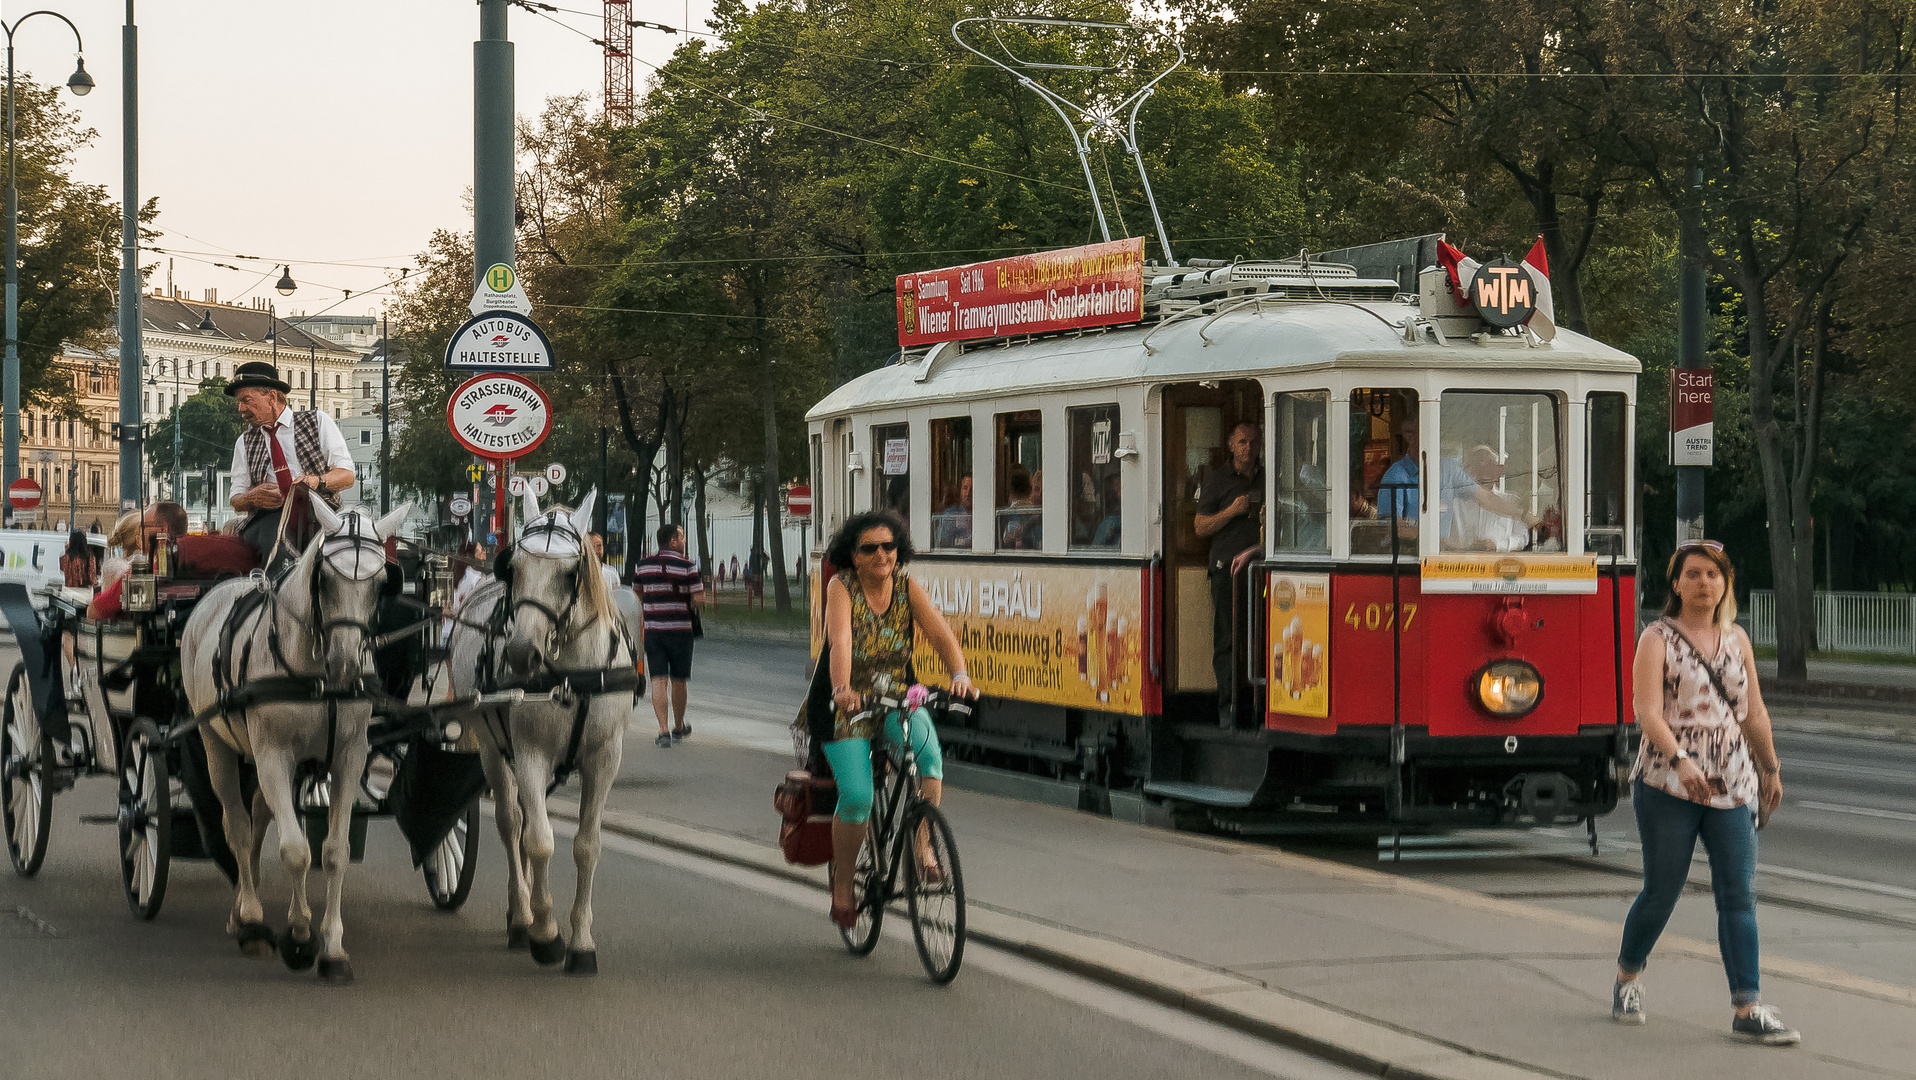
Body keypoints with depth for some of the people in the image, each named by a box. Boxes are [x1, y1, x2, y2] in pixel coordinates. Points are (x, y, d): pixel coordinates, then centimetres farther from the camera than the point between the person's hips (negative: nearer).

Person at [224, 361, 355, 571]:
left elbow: (347, 475, 5)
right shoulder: (245, 443, 24)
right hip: (270, 515, 1)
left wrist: (317, 481, -17)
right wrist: (252, 497, -9)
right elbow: (236, 501, 16)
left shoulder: (318, 422, 15)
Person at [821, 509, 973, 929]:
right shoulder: (841, 589, -13)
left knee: (927, 748, -30)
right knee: (856, 796, -16)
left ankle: (923, 846, -18)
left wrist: (959, 674, -33)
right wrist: (841, 689, -47)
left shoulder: (908, 588, -3)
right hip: (847, 704, -2)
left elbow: (940, 633, -14)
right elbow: (840, 641, -30)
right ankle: (842, 888, 4)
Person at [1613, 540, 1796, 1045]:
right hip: (1668, 787, -4)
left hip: (1733, 786, 4)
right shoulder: (1658, 639, -4)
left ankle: (1748, 1009, -8)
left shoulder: (1736, 639, 12)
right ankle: (1627, 979, 28)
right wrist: (1680, 759, -31)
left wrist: (1770, 768, 24)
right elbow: (1648, 712, -17)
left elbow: (1754, 712, 20)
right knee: (1662, 891, 3)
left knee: (1739, 894, -5)